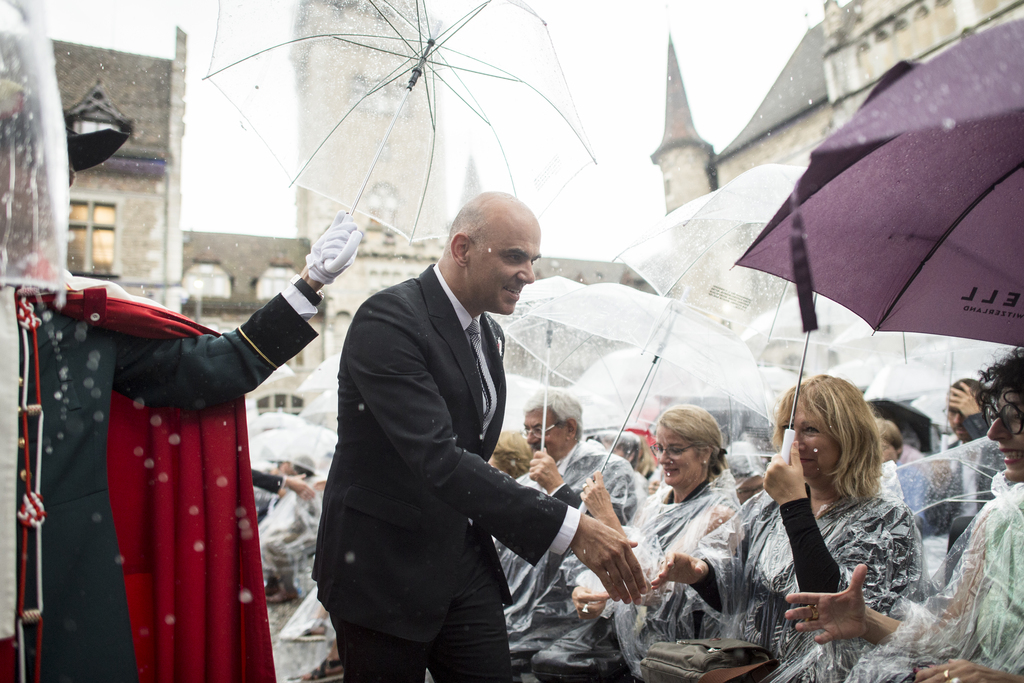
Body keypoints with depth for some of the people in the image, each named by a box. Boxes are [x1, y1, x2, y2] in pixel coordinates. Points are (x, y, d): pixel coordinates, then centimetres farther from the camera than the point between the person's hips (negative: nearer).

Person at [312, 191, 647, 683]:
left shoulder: (489, 334, 7)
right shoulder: (388, 319, -21)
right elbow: (436, 458, -30)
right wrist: (569, 527, -32)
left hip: (465, 563, 7)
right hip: (385, 572, -7)